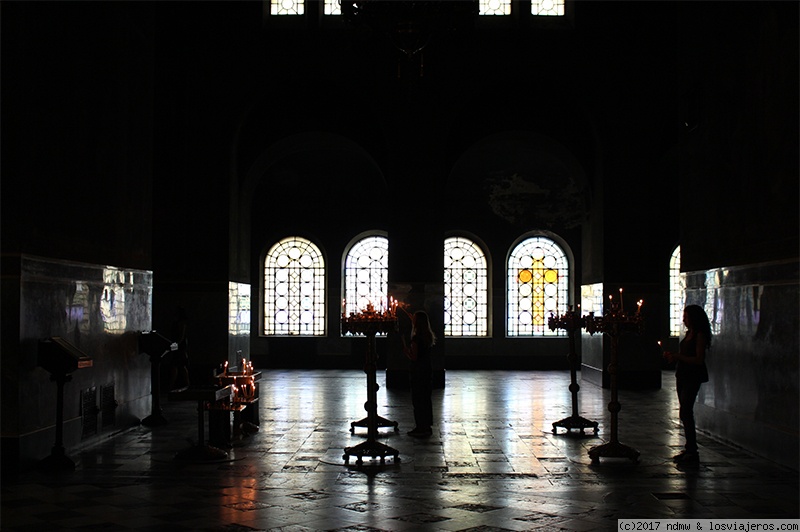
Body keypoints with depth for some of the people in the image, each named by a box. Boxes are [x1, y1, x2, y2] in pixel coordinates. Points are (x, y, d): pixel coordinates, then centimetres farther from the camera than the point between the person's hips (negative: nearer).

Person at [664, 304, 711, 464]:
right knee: (685, 413, 11)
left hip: (692, 377, -9)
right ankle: (689, 449, 18)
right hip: (682, 376, 9)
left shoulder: (700, 335, -13)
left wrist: (678, 357, -20)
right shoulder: (689, 334, 15)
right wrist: (673, 355, 5)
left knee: (685, 413, -12)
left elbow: (699, 359, -19)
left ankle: (692, 452, -9)